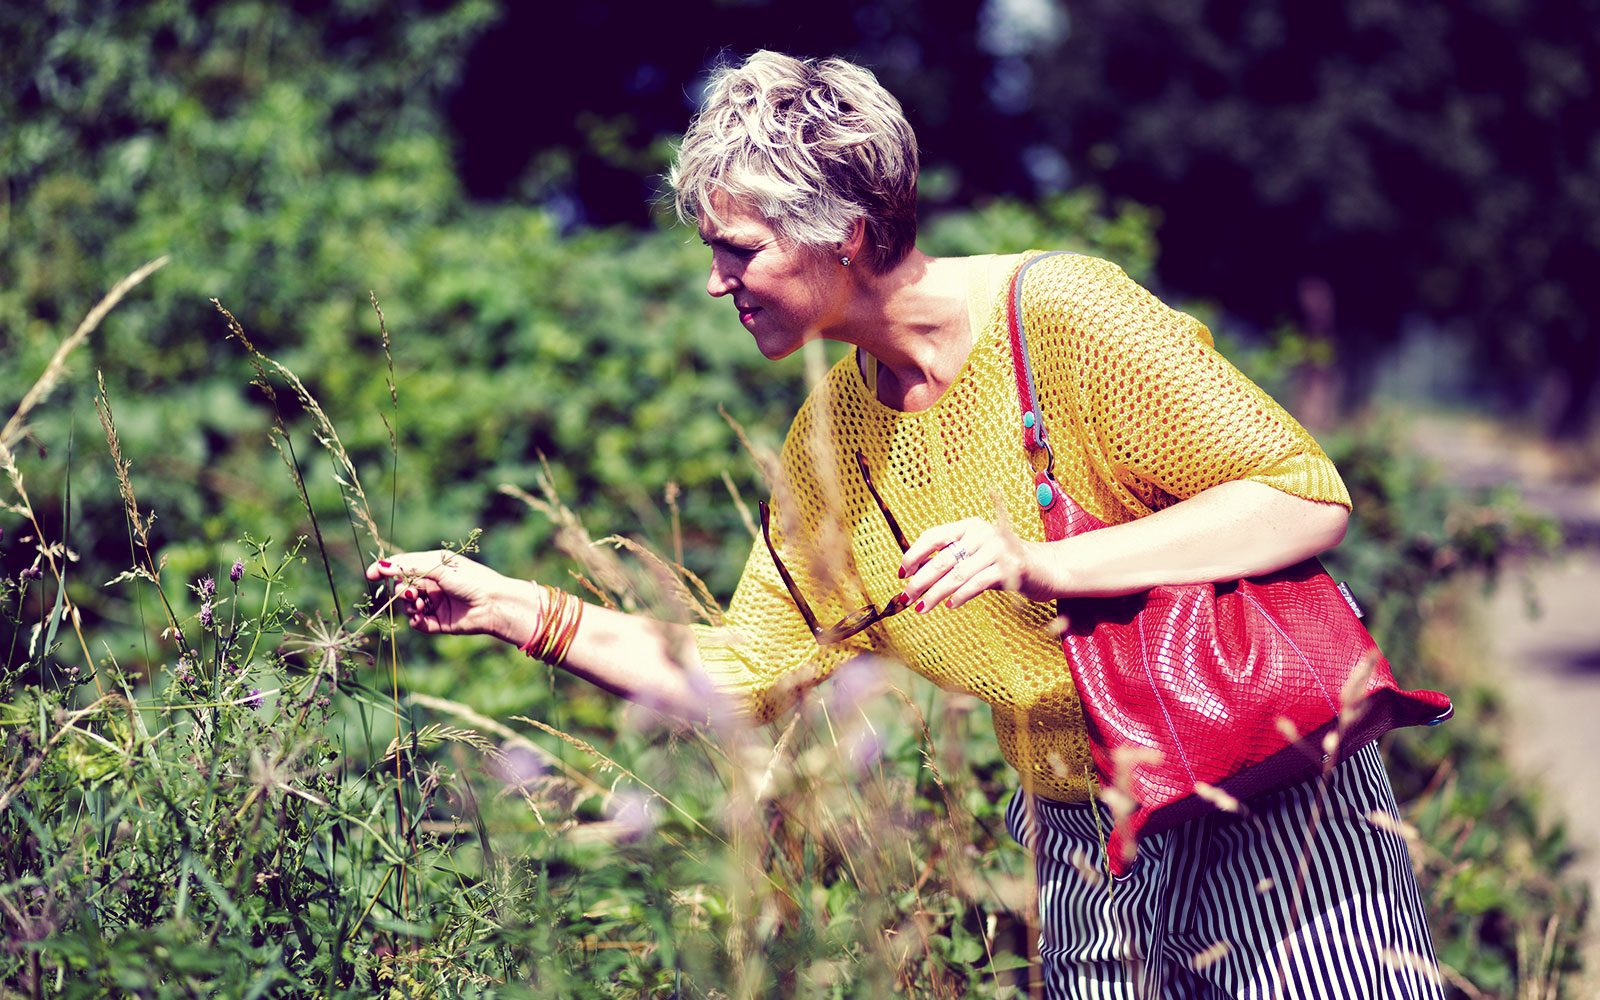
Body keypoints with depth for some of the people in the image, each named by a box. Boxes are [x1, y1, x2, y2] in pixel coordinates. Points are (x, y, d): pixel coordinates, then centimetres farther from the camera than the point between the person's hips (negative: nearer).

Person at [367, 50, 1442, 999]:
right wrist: (519, 609, 0)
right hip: (1082, 849, 6)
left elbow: (1309, 495, -18)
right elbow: (745, 672, 9)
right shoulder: (832, 438, 5)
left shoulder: (1064, 314, -16)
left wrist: (1043, 564, -27)